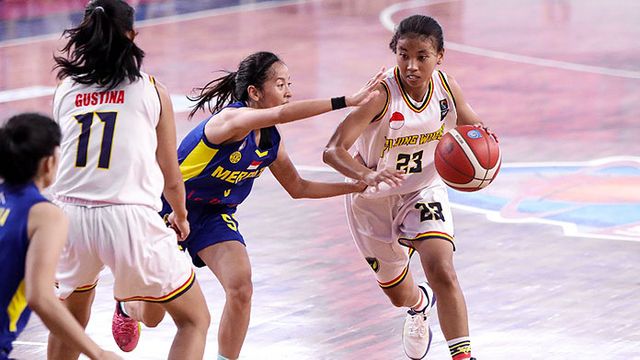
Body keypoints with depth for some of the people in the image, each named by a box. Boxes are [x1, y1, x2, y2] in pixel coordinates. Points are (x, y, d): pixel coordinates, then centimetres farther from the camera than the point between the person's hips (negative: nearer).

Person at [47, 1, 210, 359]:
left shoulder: (66, 89, 11)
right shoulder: (152, 90, 4)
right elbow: (171, 178, 11)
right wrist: (181, 217, 32)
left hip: (71, 215, 4)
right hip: (130, 218, -4)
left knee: (71, 321, 30)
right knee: (195, 320, 13)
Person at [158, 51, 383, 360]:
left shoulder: (271, 140, -4)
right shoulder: (231, 120, -30)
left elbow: (298, 187, 10)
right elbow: (281, 114, -50)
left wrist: (355, 186, 0)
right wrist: (346, 102, -56)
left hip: (215, 215, 6)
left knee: (240, 289, -15)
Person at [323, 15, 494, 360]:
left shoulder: (446, 86, -17)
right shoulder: (383, 93, -31)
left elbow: (474, 129, 1)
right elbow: (333, 150, -36)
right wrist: (368, 175, -56)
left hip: (424, 190, 2)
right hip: (374, 201, -2)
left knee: (443, 273, -24)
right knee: (400, 295, 18)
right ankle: (420, 305, 56)